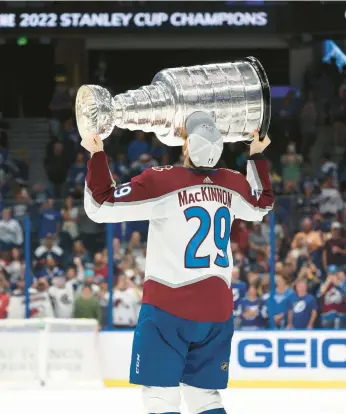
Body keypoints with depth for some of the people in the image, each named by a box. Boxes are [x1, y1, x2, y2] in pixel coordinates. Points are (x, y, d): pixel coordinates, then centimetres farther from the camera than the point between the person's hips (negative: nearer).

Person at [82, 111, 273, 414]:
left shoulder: (161, 182, -12)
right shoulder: (233, 184, 4)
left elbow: (101, 206, -10)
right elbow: (263, 205, 28)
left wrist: (97, 155, 0)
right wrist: (257, 156, 38)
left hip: (169, 308, -5)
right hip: (218, 308, 5)